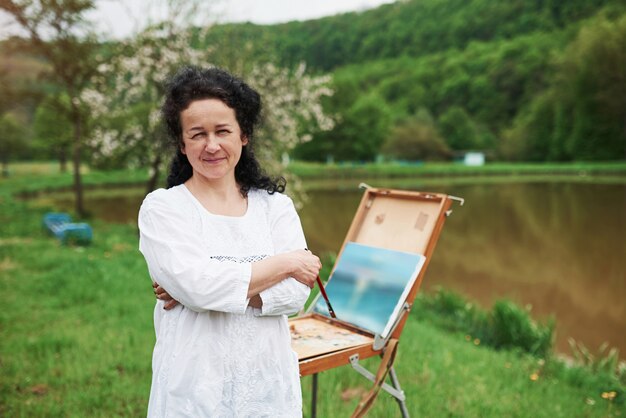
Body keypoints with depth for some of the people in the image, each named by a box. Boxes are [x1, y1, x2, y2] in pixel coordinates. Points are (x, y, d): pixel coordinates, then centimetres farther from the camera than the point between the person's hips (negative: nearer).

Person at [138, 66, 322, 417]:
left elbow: (296, 293, -8)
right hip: (194, 390, -2)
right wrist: (286, 262, -11)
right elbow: (198, 284, -18)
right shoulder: (162, 207, -6)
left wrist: (216, 289, -17)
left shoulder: (276, 205, 2)